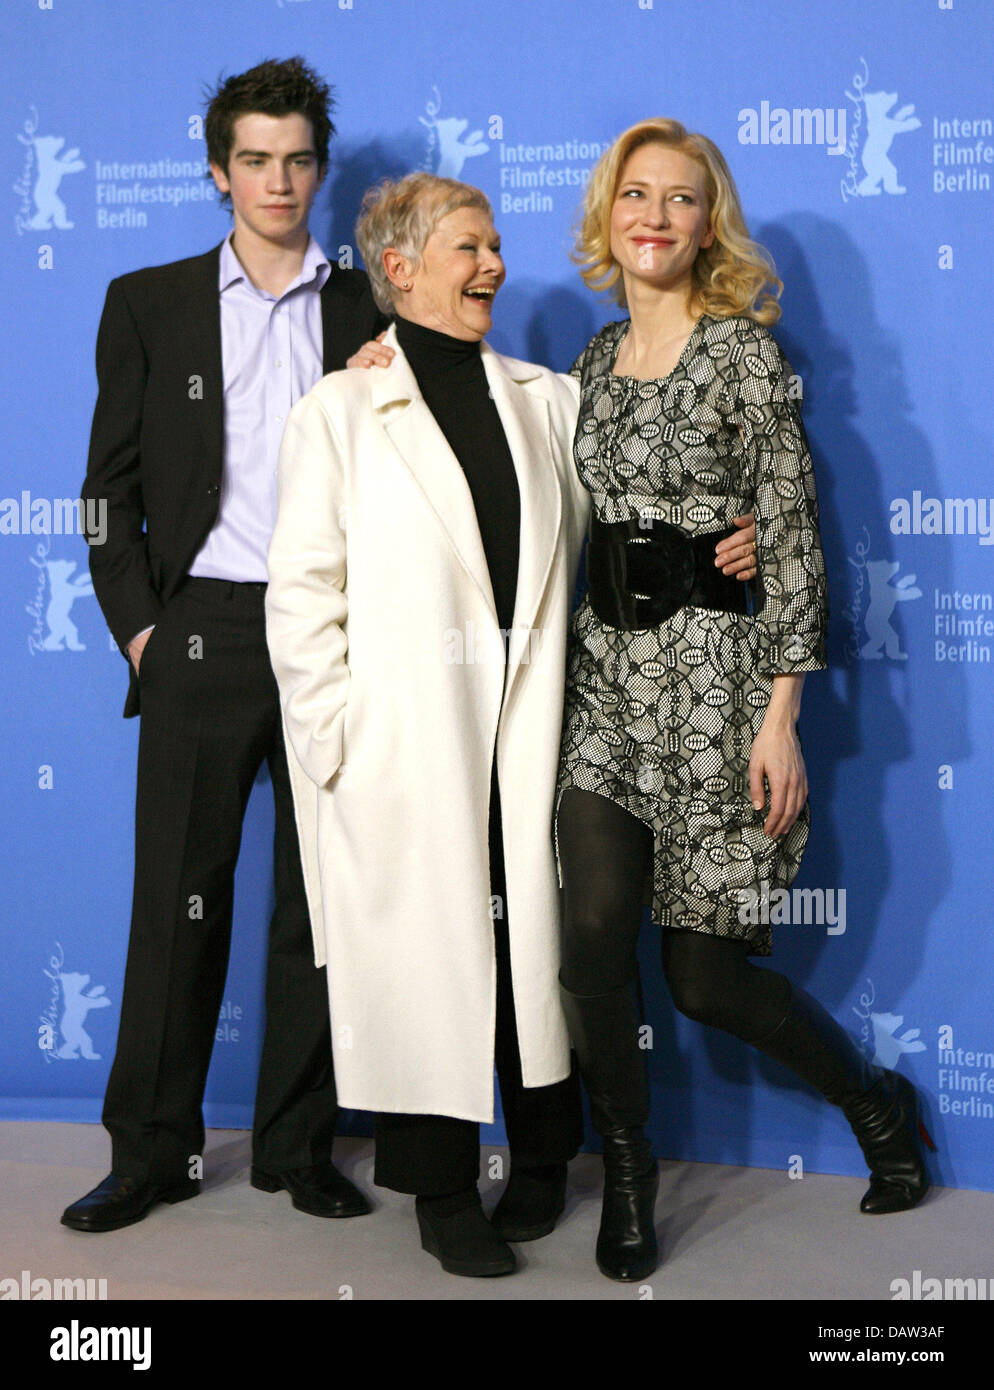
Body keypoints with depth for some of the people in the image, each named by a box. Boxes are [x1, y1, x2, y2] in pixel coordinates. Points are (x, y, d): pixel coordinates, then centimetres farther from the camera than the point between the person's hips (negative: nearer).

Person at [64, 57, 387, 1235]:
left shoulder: (369, 311, 9)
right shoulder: (148, 304, 9)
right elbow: (111, 484, 7)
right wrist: (136, 624, -1)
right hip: (201, 634, 0)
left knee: (322, 901, 5)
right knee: (177, 901, 2)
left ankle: (299, 1144, 17)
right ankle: (154, 1150, 14)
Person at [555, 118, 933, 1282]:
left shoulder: (744, 350, -6)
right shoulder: (597, 359, 12)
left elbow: (792, 540, -10)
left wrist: (780, 715, -14)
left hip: (710, 665, -5)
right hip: (604, 665, 5)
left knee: (706, 973, 1)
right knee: (592, 938, -5)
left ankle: (875, 1102, 28)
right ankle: (626, 1177, 15)